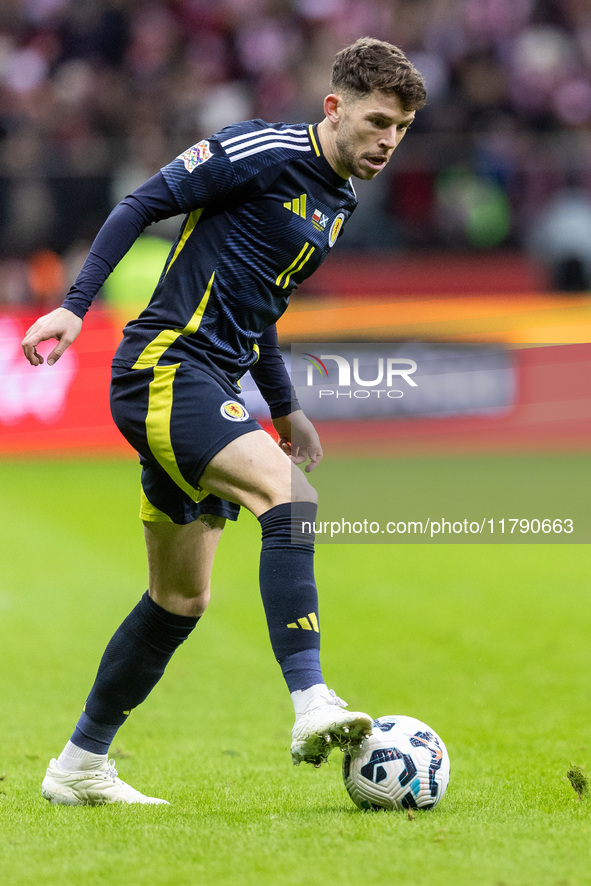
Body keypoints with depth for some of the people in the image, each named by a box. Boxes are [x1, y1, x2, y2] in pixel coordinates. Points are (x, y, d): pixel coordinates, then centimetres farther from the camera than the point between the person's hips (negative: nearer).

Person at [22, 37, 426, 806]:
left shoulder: (337, 203, 17)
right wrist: (75, 304, -17)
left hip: (206, 388, 10)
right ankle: (312, 708, -35)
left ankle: (79, 766, 22)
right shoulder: (266, 152, -10)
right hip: (165, 368, -10)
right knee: (288, 491, -28)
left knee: (181, 600, 11)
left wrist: (285, 409, 24)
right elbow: (142, 204, -10)